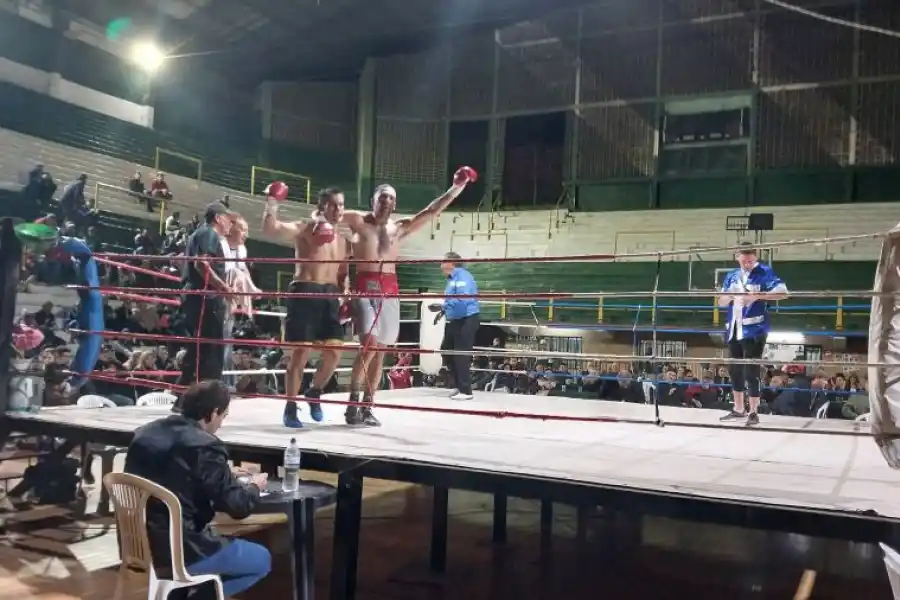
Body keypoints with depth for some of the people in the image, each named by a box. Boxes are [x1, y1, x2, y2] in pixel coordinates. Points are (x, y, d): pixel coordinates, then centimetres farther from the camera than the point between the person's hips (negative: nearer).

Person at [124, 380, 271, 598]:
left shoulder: (145, 433, 4)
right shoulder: (205, 446, -18)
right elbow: (237, 507, -15)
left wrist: (226, 475, 23)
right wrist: (254, 487, 7)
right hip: (179, 550, -8)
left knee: (221, 541, 31)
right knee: (262, 559, 10)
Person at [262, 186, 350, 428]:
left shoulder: (343, 242, 17)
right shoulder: (305, 229, -1)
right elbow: (270, 229, -14)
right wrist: (272, 203, -18)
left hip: (330, 296, 6)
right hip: (304, 292, -5)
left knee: (335, 351, -1)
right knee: (300, 352, -6)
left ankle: (314, 392, 25)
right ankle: (290, 408, 5)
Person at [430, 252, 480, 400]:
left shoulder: (462, 276, -15)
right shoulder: (452, 279, 16)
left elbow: (462, 300, -27)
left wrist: (442, 307, -22)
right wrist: (443, 311, 10)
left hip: (466, 320, -11)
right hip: (455, 321, 11)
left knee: (461, 355, -8)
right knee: (447, 352, 14)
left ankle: (466, 391, -2)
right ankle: (460, 386, 23)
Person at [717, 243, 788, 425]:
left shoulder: (765, 272, -4)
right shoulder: (731, 276, 12)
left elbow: (783, 293, -14)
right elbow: (720, 302, 14)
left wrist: (758, 295, -23)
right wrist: (729, 296, -8)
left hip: (754, 329, -6)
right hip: (734, 329, 6)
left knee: (751, 371, -6)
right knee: (734, 369, 12)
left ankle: (753, 412, 5)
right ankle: (738, 409, 25)